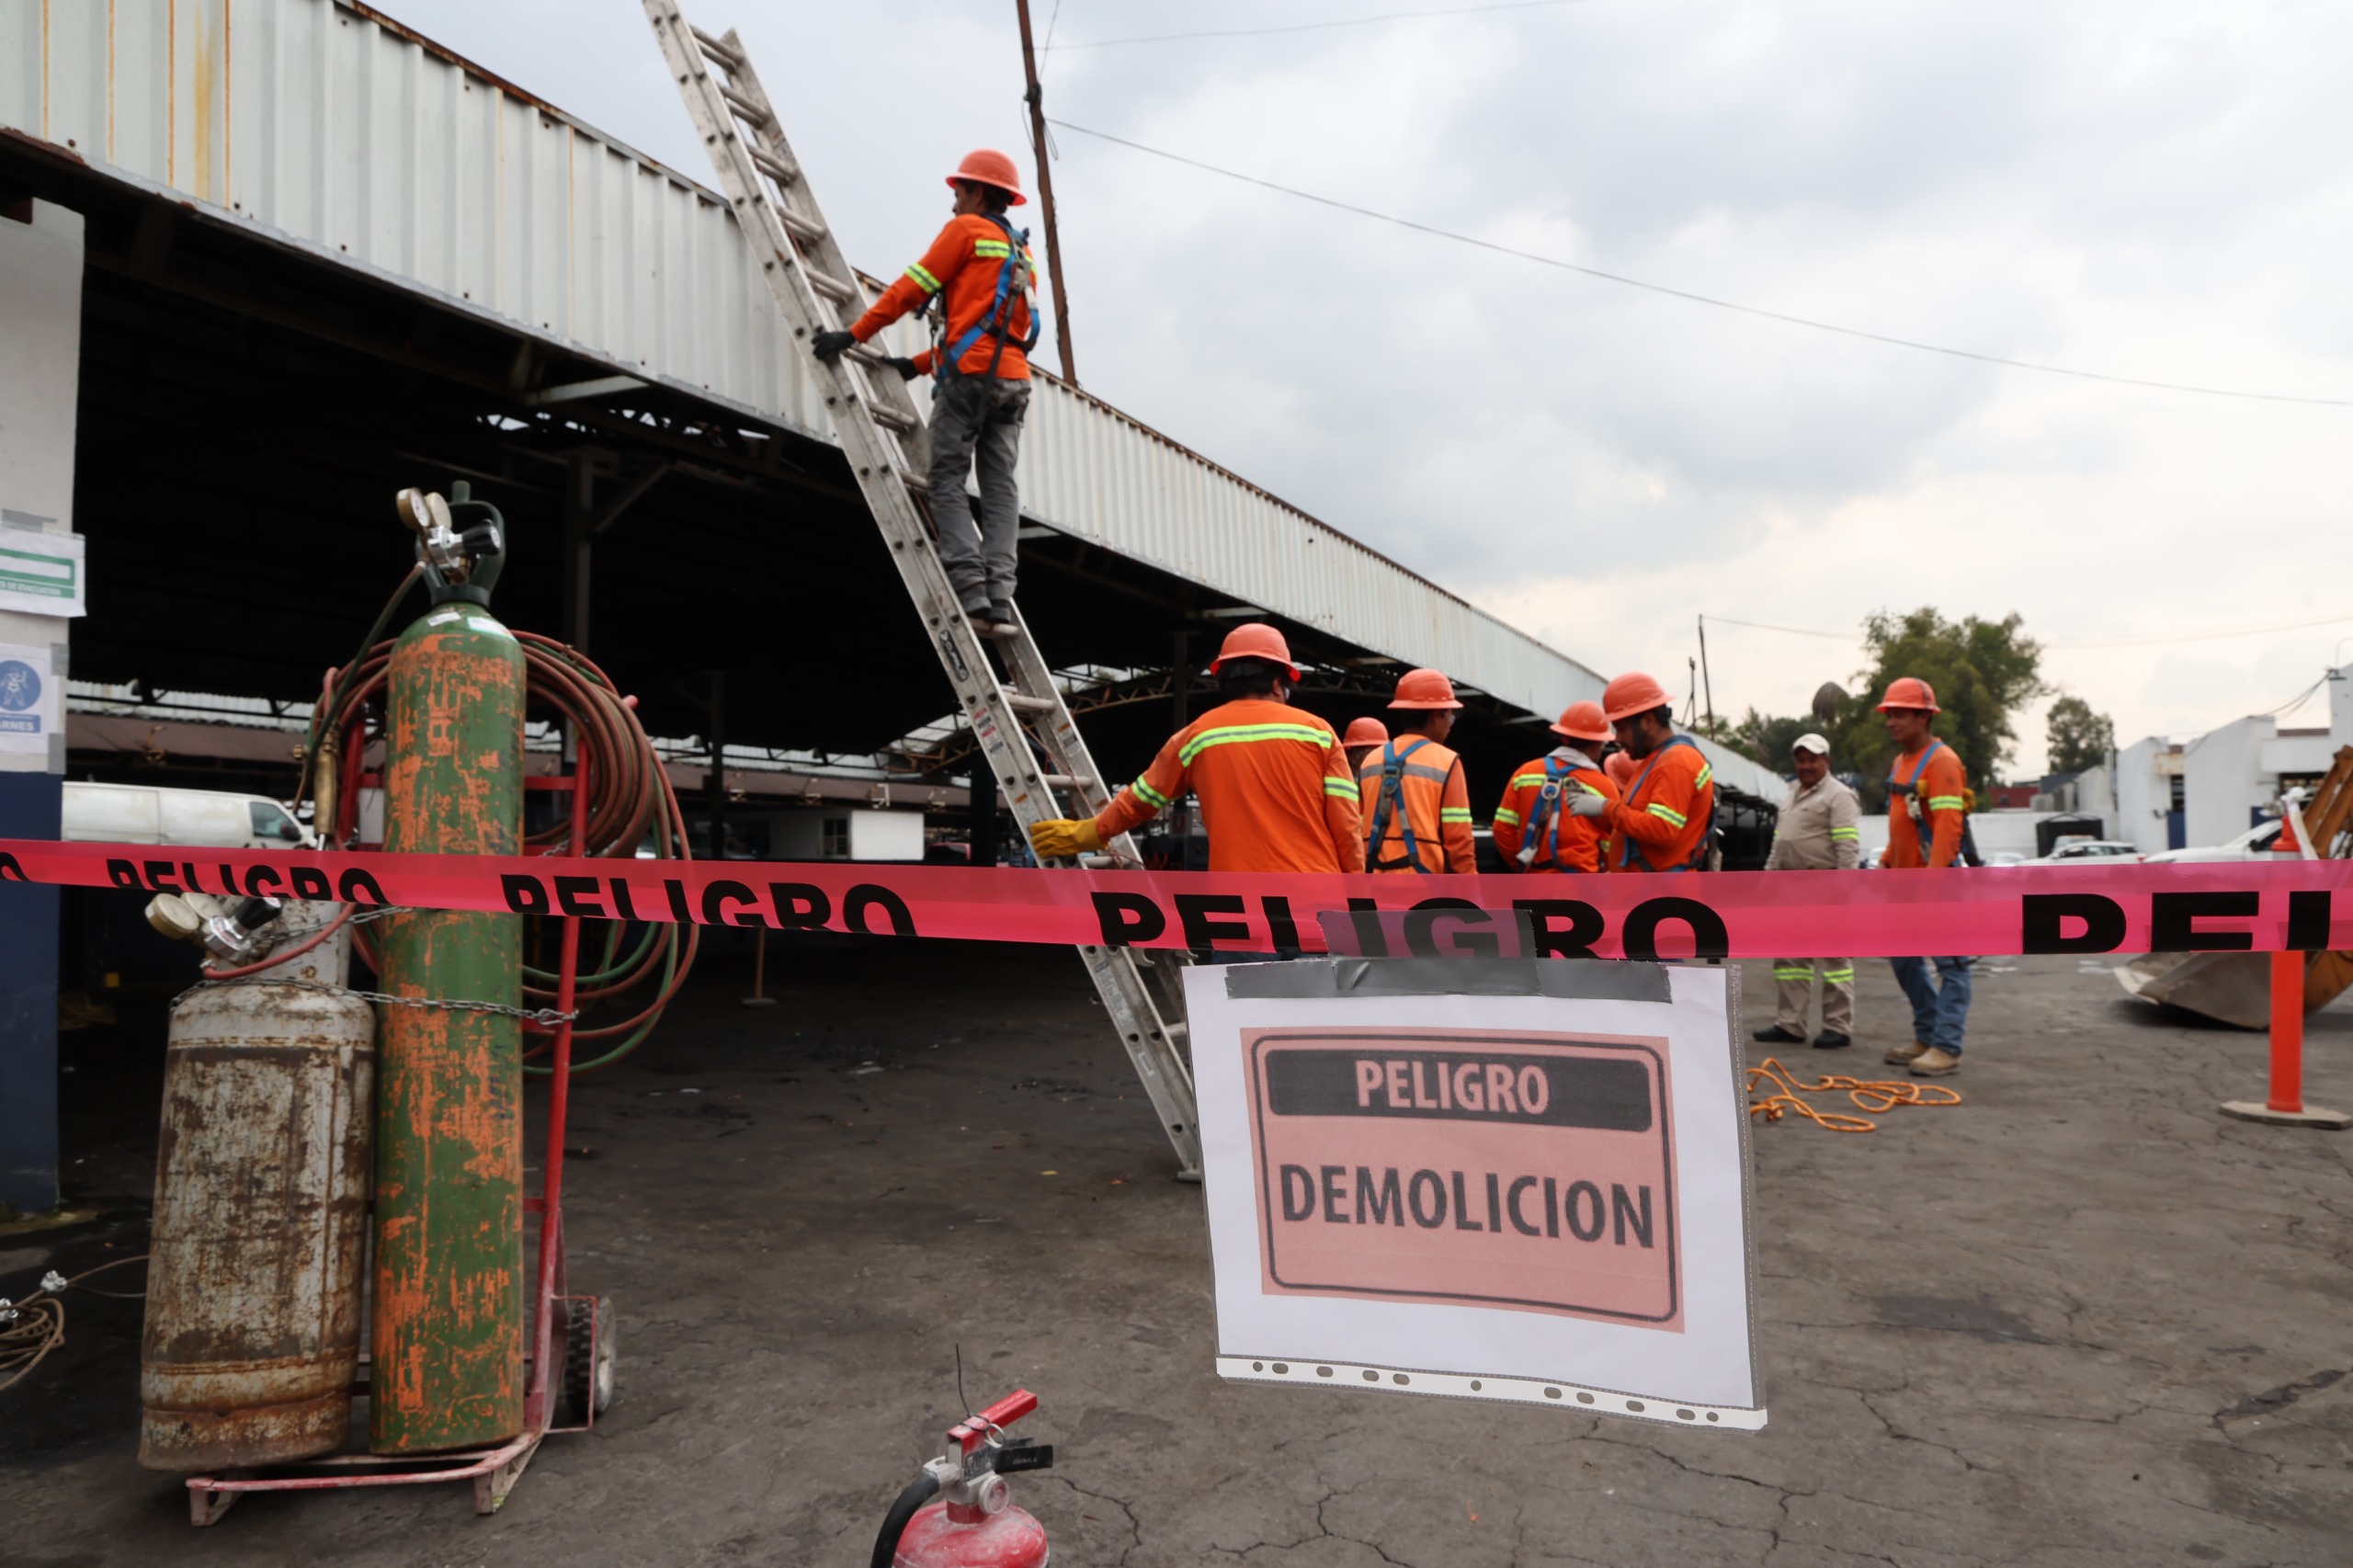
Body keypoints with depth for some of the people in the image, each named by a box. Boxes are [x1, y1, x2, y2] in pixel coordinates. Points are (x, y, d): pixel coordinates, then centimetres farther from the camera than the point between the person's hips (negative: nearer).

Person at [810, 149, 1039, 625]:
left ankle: (970, 587, -15)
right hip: (1014, 378, 7)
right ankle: (999, 594, -9)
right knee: (1000, 486, 1)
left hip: (971, 373, -7)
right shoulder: (1023, 254, 27)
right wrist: (917, 365, 21)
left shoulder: (966, 229, 5)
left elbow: (911, 288, -1)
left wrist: (853, 335, 3)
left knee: (947, 480, -3)